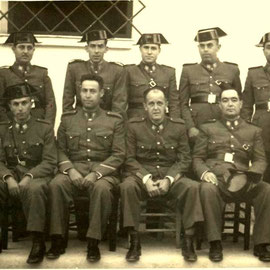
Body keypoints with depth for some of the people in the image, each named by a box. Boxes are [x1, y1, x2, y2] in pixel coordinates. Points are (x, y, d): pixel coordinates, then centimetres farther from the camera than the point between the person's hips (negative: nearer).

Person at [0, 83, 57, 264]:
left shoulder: (45, 128, 6)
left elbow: (50, 162, -2)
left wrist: (28, 177, -18)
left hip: (37, 174, -2)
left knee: (34, 188, -38)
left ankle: (38, 241, -29)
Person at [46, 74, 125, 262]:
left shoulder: (115, 120, 9)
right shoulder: (67, 118, 16)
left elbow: (118, 154, 1)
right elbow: (60, 150, 10)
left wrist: (96, 173, -13)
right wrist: (70, 170, -10)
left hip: (103, 171, -2)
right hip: (73, 169, 2)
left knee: (101, 188, -36)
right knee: (56, 184, -31)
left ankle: (94, 243, -24)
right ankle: (58, 240, -20)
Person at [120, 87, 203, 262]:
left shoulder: (179, 126, 4)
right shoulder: (134, 125, 1)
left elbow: (184, 159, 0)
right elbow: (129, 158, -3)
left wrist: (168, 179, -16)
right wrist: (146, 179, -19)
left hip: (171, 177, 1)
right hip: (142, 176, -1)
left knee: (193, 187, -28)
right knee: (127, 186, -33)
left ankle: (189, 242, -17)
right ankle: (135, 242, -22)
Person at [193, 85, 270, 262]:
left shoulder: (254, 131, 20)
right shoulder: (207, 128, 19)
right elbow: (197, 158, 11)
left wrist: (248, 176, -14)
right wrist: (204, 172, -12)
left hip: (243, 181, 1)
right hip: (216, 179, -1)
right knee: (207, 189, -37)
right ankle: (215, 243, -24)